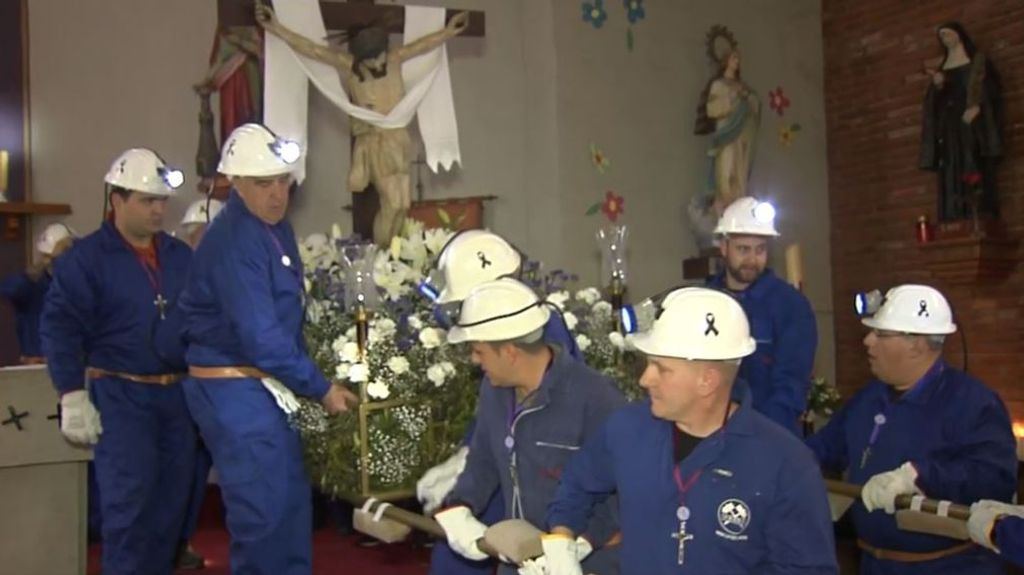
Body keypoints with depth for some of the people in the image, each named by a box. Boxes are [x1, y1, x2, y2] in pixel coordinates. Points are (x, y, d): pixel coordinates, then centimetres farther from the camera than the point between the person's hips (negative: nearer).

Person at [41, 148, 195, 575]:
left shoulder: (181, 256, 10)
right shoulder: (86, 257, -5)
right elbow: (58, 326, -8)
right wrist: (73, 396, -13)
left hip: (178, 393, 5)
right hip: (120, 395, -5)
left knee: (171, 500, 10)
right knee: (128, 503, -5)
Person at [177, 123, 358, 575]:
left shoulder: (275, 226, 8)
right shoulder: (233, 241, -21)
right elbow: (260, 337, -24)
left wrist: (304, 382, 8)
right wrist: (322, 389, -16)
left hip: (265, 384, 9)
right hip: (234, 389, -9)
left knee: (292, 500, 16)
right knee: (263, 509, -2)